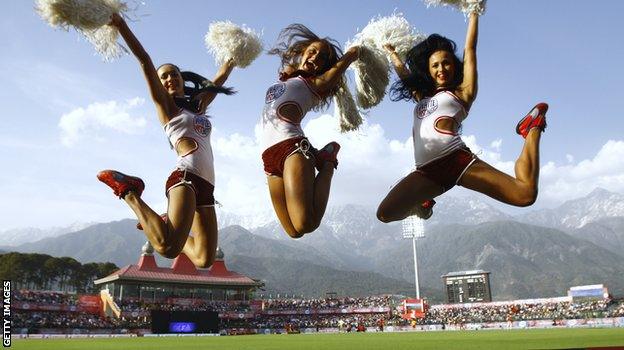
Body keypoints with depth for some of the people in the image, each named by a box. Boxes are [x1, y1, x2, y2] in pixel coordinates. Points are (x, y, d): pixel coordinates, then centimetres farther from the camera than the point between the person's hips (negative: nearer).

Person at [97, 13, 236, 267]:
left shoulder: (197, 107, 28)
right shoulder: (165, 105, 11)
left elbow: (217, 82, 43)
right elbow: (145, 62, -1)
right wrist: (120, 24, -8)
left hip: (205, 187, 7)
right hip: (185, 177, -7)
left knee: (204, 259, 4)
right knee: (168, 248, -30)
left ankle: (162, 224, 24)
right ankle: (129, 191, -8)